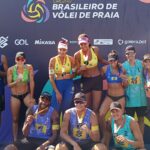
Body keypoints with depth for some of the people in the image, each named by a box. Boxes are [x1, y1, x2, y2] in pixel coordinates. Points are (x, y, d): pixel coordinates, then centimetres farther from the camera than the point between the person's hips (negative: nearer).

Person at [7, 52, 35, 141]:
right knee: (15, 119, 8)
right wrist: (16, 82, -31)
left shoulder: (29, 67, -13)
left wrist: (31, 97, -9)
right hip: (15, 96, 0)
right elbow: (9, 85, -9)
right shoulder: (11, 70, -13)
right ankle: (15, 139, 23)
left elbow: (32, 82, -10)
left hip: (26, 94, 0)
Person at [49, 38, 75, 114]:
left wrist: (70, 76, -16)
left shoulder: (71, 59, -2)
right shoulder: (53, 60, -6)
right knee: (56, 109, 0)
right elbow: (51, 77, -7)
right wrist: (57, 92, -11)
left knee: (66, 108, 8)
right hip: (58, 84, -1)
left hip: (69, 84, 1)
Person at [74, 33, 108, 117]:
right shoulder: (77, 55, -10)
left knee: (96, 108, -2)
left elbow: (101, 61, 13)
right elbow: (78, 72, -4)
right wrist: (81, 69, -25)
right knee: (87, 107, 10)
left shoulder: (95, 50, -8)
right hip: (86, 81, 0)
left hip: (97, 79, 0)